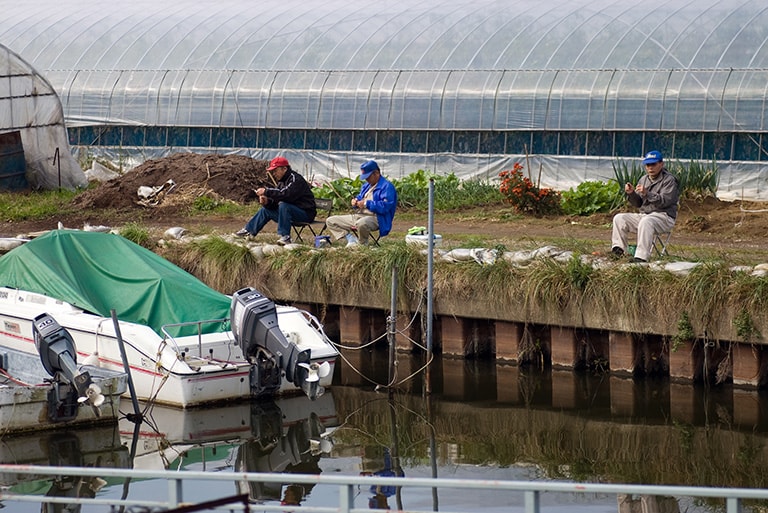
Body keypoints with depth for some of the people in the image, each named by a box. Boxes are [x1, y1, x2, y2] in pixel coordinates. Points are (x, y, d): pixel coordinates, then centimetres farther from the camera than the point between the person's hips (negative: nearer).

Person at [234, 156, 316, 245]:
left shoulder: (295, 179, -18)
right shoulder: (282, 181, 11)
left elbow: (286, 194, -34)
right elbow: (275, 201, 11)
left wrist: (266, 191, -30)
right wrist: (267, 202, -11)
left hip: (306, 213, -10)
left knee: (283, 205, -34)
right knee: (265, 210, 17)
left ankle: (285, 237, -31)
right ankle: (248, 230, 23)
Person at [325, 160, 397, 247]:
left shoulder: (387, 186, -10)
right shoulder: (366, 185, 21)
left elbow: (385, 206, -21)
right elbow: (360, 197, 31)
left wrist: (367, 204, -19)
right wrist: (355, 201, 5)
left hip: (374, 218, -10)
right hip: (358, 216, 10)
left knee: (361, 223, -46)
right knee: (330, 221, 7)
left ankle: (363, 244, -16)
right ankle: (351, 238, -12)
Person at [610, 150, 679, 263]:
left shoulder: (669, 180, -5)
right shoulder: (643, 180, 16)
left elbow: (665, 201, -19)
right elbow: (638, 203, 13)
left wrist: (648, 194, -31)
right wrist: (631, 193, -8)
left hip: (664, 216, -7)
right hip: (643, 214, 7)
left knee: (646, 222, -39)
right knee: (619, 218, -8)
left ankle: (641, 257, -46)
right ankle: (618, 248, -14)